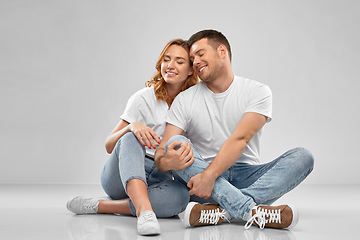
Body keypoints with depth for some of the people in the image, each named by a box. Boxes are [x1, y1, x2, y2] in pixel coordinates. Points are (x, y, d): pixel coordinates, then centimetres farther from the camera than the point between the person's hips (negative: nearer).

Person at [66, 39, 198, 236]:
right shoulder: (144, 98, -3)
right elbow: (109, 146, -7)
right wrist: (132, 127, -27)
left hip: (160, 178, 2)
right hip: (120, 174, -2)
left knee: (180, 197, -34)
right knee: (131, 138, -35)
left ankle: (98, 206, -25)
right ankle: (144, 211, -55)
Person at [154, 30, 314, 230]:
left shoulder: (258, 91, 0)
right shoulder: (185, 100, 5)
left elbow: (240, 139, -15)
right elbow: (162, 153, -3)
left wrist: (209, 175, -29)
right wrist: (167, 162, -29)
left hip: (246, 177, 0)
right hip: (200, 177, 1)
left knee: (303, 157, -21)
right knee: (176, 144, -26)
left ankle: (225, 211, -39)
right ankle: (251, 209, -41)